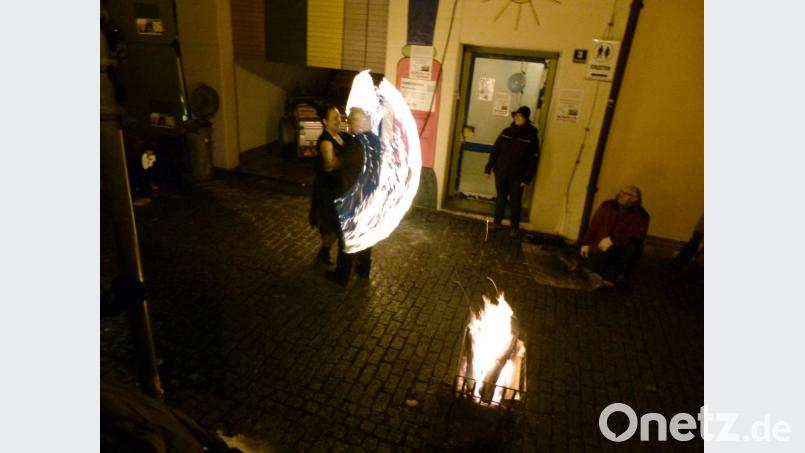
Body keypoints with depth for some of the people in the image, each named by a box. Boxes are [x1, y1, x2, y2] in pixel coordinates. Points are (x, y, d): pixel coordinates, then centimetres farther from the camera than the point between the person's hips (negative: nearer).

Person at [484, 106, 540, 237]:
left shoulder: (531, 136, -8)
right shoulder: (506, 132, 2)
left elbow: (533, 159, -8)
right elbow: (495, 150, 5)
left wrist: (527, 178, -13)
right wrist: (488, 168, 2)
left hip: (517, 176, -3)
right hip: (501, 172, 3)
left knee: (515, 202, 7)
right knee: (500, 198, 14)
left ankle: (515, 227, 23)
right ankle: (497, 222, 30)